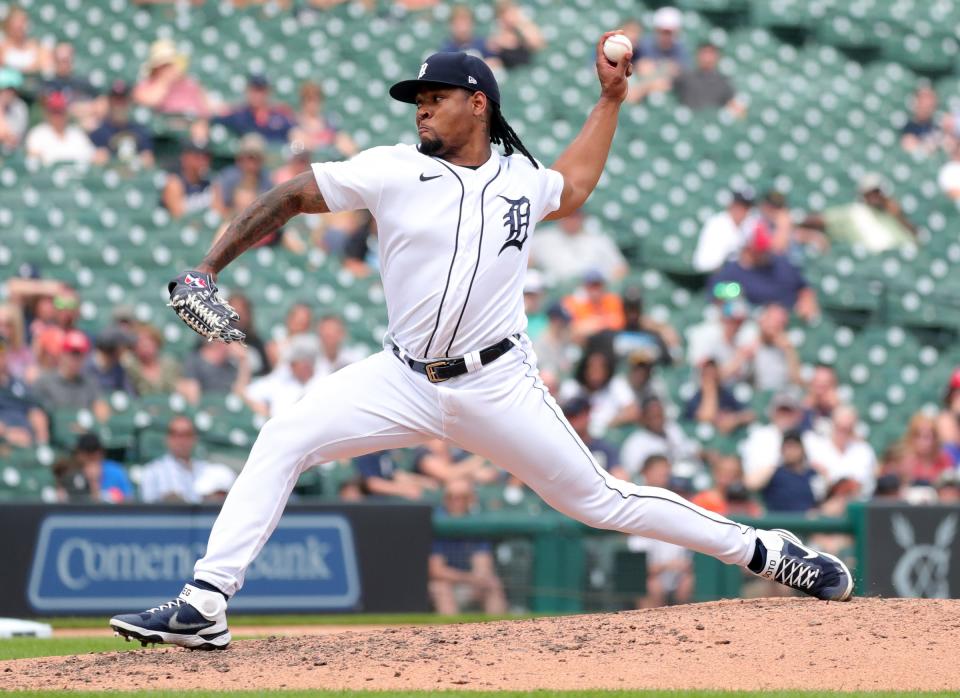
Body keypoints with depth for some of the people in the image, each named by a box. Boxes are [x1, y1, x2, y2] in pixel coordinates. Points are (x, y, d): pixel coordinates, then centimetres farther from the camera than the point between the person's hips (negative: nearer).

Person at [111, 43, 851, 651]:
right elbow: (291, 196, -3)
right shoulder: (394, 170, -3)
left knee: (599, 500, 1)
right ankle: (204, 607, -18)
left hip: (499, 387, 0)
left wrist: (611, 98, 24)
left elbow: (572, 186, 29)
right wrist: (208, 269, -12)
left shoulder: (519, 178, 4)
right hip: (405, 380, 0)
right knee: (283, 440, -17)